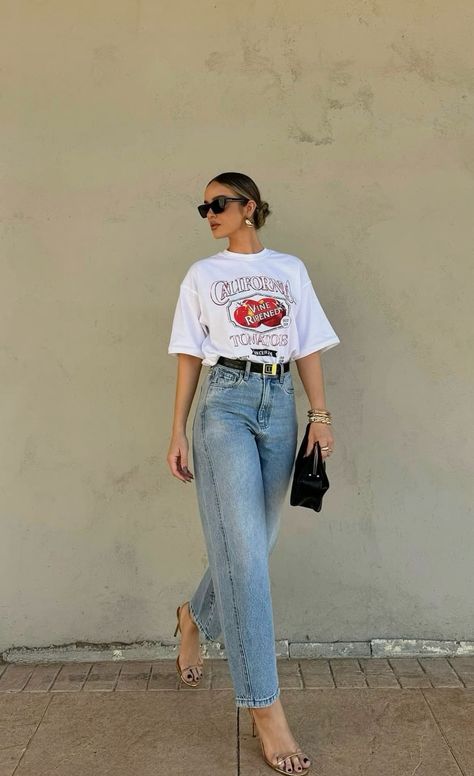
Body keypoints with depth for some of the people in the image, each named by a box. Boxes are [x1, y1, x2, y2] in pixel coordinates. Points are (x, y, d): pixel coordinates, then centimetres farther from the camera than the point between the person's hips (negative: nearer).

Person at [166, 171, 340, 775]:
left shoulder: (290, 269, 14)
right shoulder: (201, 275, 11)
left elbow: (308, 347, 9)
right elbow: (190, 357, 7)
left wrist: (320, 415, -1)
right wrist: (178, 433, 2)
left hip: (280, 404, 3)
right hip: (225, 403, -2)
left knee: (252, 543, 8)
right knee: (244, 551, -10)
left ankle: (195, 615, 40)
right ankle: (265, 711, -5)